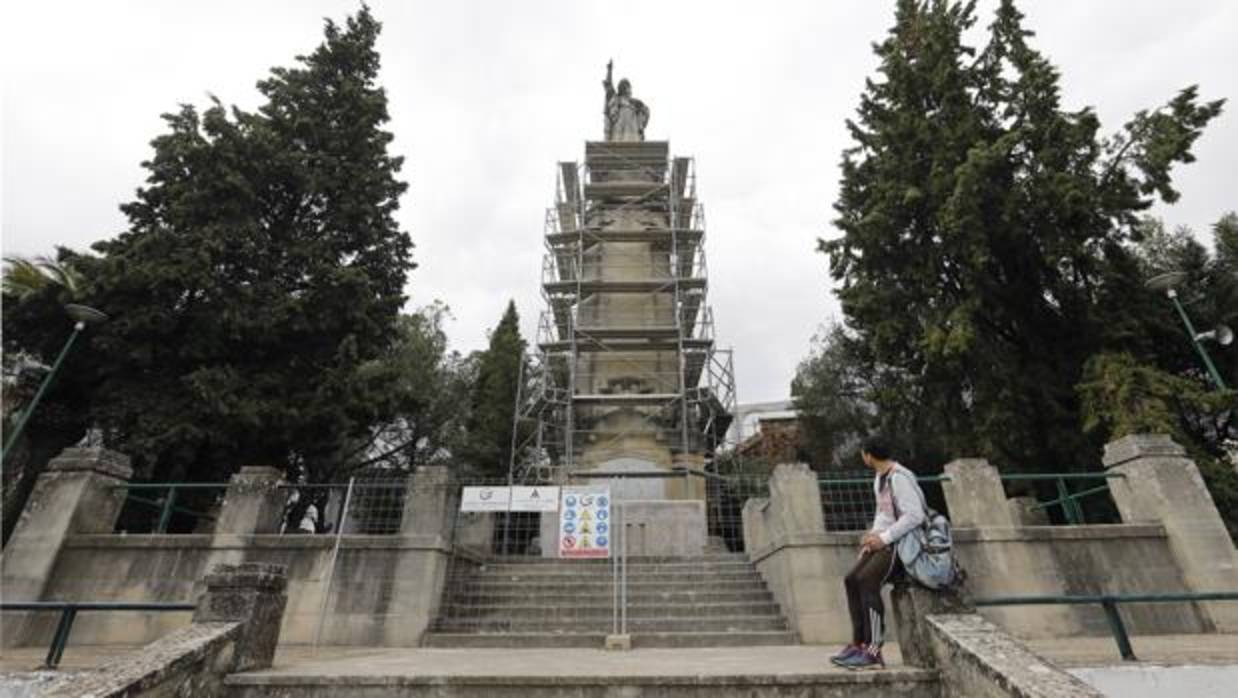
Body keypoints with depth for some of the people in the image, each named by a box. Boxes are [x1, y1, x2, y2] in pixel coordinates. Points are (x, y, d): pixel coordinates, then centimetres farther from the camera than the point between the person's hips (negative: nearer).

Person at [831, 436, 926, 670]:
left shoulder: (899, 477, -17)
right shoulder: (879, 477, 14)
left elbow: (915, 515, -23)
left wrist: (884, 537, -20)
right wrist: (874, 533, 6)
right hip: (885, 541, 9)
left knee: (867, 580, -23)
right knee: (851, 579, -1)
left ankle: (874, 651, -19)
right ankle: (858, 643, 4)